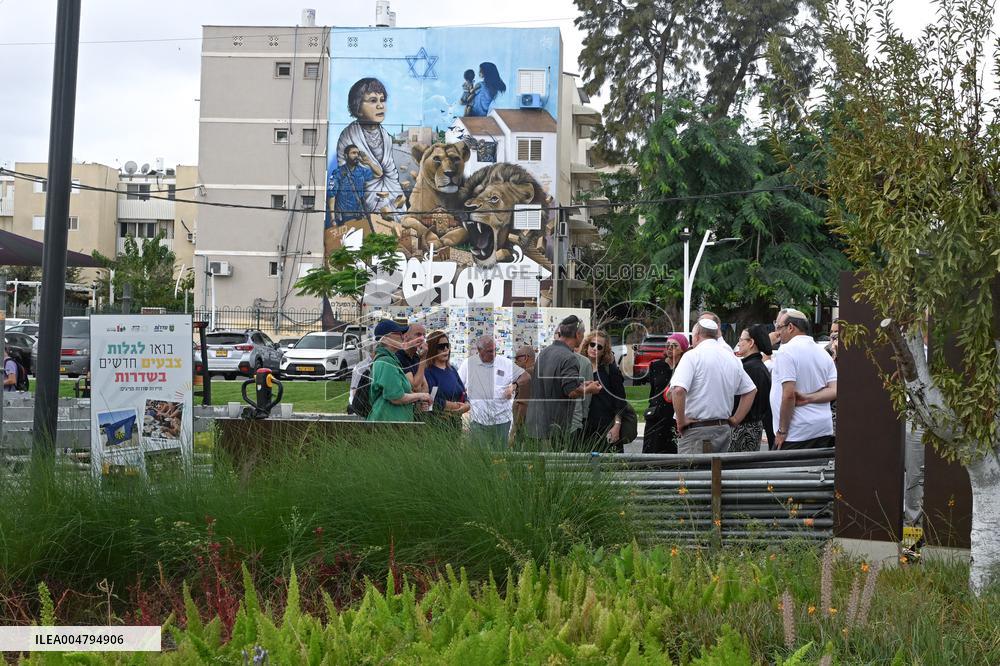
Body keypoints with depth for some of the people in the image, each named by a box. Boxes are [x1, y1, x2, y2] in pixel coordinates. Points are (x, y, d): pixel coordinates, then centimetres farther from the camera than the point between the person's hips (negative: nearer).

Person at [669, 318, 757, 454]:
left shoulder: (692, 356, -9)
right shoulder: (732, 358, 13)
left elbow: (678, 390, -23)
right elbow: (751, 390, 21)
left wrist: (681, 421, -12)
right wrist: (736, 419, 18)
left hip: (696, 429, -7)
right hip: (724, 430, 7)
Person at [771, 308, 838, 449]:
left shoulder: (787, 351, -9)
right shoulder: (824, 353, 14)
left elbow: (789, 394, -16)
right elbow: (834, 391, 4)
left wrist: (782, 431, -10)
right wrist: (808, 398, -3)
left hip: (796, 434, -7)